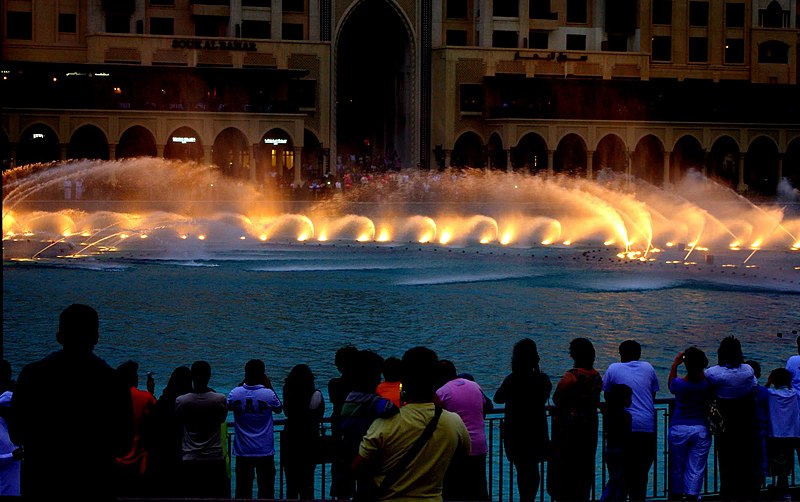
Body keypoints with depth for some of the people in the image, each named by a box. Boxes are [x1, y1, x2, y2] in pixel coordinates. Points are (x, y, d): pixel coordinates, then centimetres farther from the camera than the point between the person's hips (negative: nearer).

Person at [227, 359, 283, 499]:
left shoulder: (236, 393, -9)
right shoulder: (268, 394, -14)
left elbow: (229, 406, 15)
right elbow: (279, 409, 6)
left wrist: (242, 384, 13)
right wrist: (269, 387, 8)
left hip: (243, 452, 2)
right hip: (265, 451, -2)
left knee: (243, 490, 8)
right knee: (266, 489, 7)